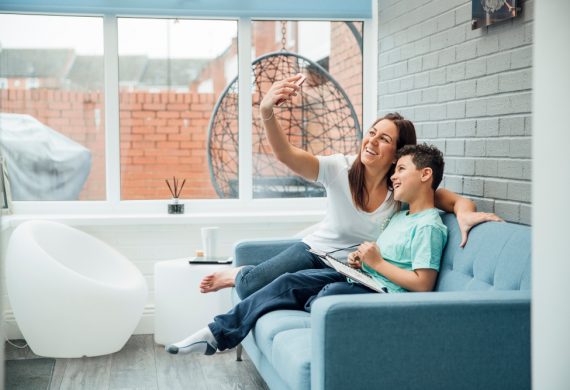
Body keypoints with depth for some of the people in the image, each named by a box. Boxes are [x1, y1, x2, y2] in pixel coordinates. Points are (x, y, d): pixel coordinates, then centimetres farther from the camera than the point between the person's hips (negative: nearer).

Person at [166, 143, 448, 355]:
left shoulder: (430, 227, -13)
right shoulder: (401, 216, 18)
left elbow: (423, 284, -20)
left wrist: (377, 263, -14)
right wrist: (362, 259, 6)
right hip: (364, 279, 10)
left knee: (333, 292, -37)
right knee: (290, 282, -4)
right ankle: (218, 333, -5)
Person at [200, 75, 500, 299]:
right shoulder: (341, 169, -20)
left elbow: (455, 199, -11)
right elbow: (286, 155, -32)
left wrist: (464, 213, -37)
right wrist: (267, 114, -51)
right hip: (316, 250, -1)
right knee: (251, 287, -15)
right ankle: (241, 275, 27)